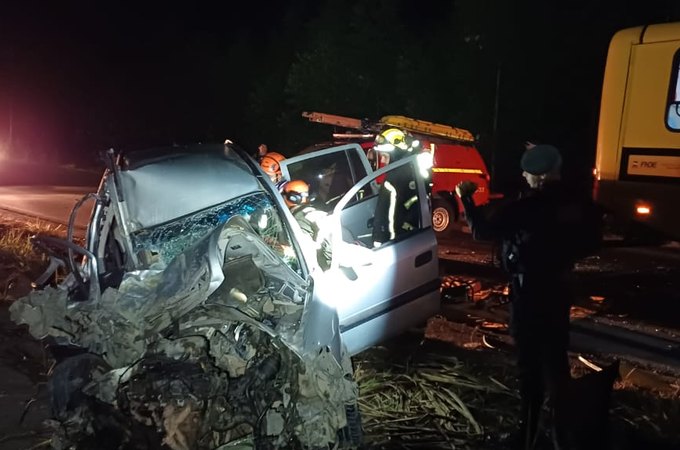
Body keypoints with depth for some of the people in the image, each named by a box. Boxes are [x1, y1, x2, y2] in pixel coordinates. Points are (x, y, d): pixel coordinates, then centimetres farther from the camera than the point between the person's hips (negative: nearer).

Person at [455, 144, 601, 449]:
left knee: (531, 366, 4)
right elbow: (591, 243, 12)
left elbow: (482, 231, -16)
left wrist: (466, 198, -4)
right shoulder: (579, 205, -2)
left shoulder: (527, 208, -21)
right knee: (556, 362, 18)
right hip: (558, 292, 6)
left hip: (529, 295, -6)